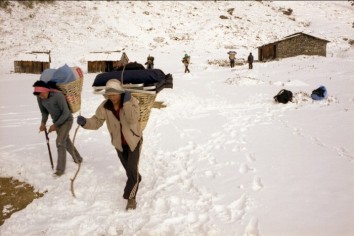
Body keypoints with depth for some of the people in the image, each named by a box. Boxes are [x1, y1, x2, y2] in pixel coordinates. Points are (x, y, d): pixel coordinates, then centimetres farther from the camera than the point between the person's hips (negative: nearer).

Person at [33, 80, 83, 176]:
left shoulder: (58, 95, -30)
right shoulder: (40, 98, -11)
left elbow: (66, 112, -24)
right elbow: (44, 111, 4)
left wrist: (55, 125, -22)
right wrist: (43, 123, -12)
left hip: (66, 120, -7)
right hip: (57, 121, 7)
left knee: (60, 142, -16)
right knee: (66, 141, 18)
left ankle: (60, 169, -8)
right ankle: (78, 159, 39)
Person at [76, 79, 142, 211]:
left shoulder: (132, 101, -23)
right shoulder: (105, 106, -15)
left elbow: (133, 119, -35)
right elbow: (96, 122, -16)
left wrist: (127, 103, -43)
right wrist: (85, 122, -35)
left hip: (134, 140, -3)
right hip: (119, 143, 4)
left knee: (132, 169, -10)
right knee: (128, 168, 21)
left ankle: (131, 197, 3)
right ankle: (136, 180, 53)